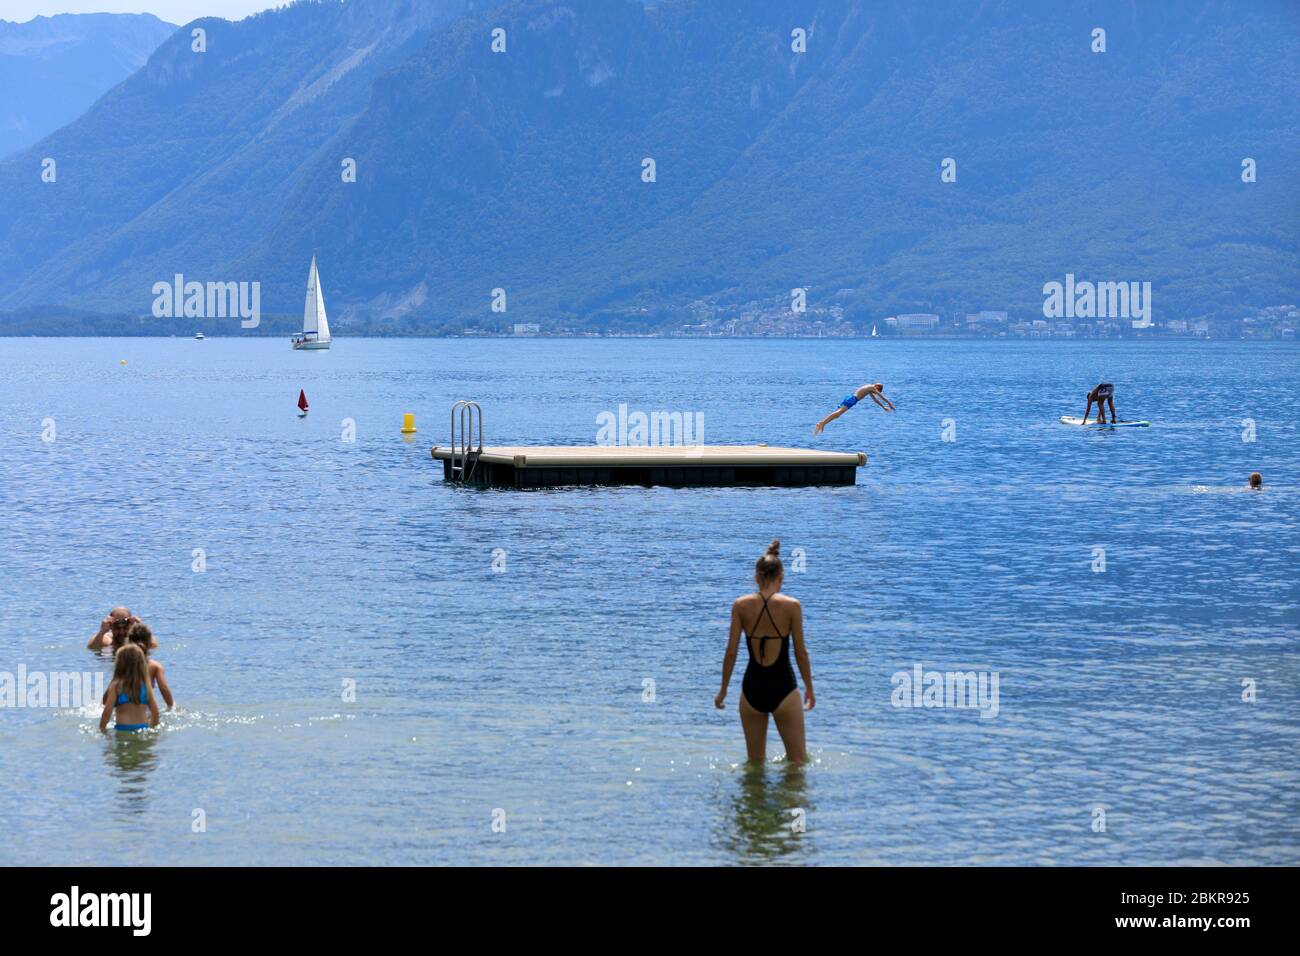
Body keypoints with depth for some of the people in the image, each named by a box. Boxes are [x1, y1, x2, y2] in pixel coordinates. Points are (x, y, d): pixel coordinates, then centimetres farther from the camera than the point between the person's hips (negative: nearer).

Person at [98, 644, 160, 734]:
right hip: (144, 727, 3)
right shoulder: (146, 684, 7)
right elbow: (155, 711, 8)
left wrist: (101, 730, 5)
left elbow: (107, 710, -6)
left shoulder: (116, 685, -2)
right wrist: (153, 728, 22)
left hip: (123, 728, -3)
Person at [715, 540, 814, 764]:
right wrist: (809, 687, 10)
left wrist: (723, 690, 10)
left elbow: (731, 652, -2)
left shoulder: (741, 606, -4)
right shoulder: (791, 606, -9)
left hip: (752, 688, 2)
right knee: (798, 761, 9)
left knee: (755, 762, 18)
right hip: (783, 688, -2)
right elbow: (800, 652, -4)